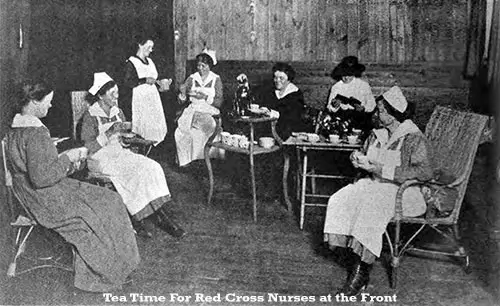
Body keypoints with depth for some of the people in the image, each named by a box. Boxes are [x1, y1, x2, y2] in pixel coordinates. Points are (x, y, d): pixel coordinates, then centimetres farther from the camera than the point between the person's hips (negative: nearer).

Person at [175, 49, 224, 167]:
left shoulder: (216, 80, 6)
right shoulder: (192, 78, 11)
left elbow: (219, 102, -3)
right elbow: (182, 101, 10)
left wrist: (206, 97, -17)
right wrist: (182, 93, -11)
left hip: (210, 111, -2)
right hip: (192, 110, 2)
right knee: (181, 129, -28)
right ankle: (185, 160, -18)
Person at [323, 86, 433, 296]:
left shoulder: (414, 139, -11)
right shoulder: (377, 134, 12)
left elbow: (424, 172, -22)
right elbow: (362, 155, 28)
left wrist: (383, 170, -24)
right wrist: (357, 158, 1)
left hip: (402, 191, -7)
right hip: (375, 185, 7)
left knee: (370, 207, -34)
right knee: (340, 201, -18)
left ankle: (361, 272, -21)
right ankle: (359, 263, -19)